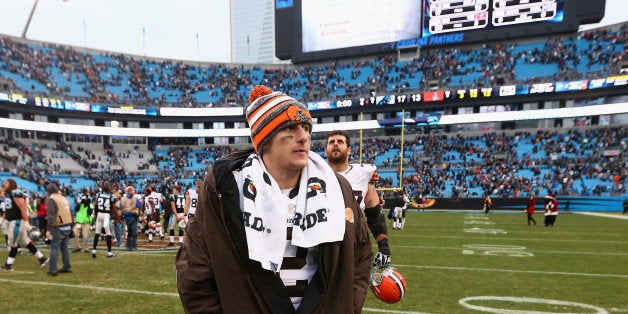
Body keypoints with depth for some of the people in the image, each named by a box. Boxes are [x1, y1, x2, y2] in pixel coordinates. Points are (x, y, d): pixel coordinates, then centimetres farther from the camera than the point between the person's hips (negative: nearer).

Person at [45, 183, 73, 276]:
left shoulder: (51, 199, -9)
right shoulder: (64, 198, 15)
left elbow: (51, 215, -19)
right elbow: (70, 213, 17)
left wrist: (48, 229, -21)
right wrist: (71, 226, 22)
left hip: (58, 228, -7)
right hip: (67, 227, 7)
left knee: (54, 248, -2)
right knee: (64, 247, 14)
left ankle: (52, 270, -2)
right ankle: (67, 267, 18)